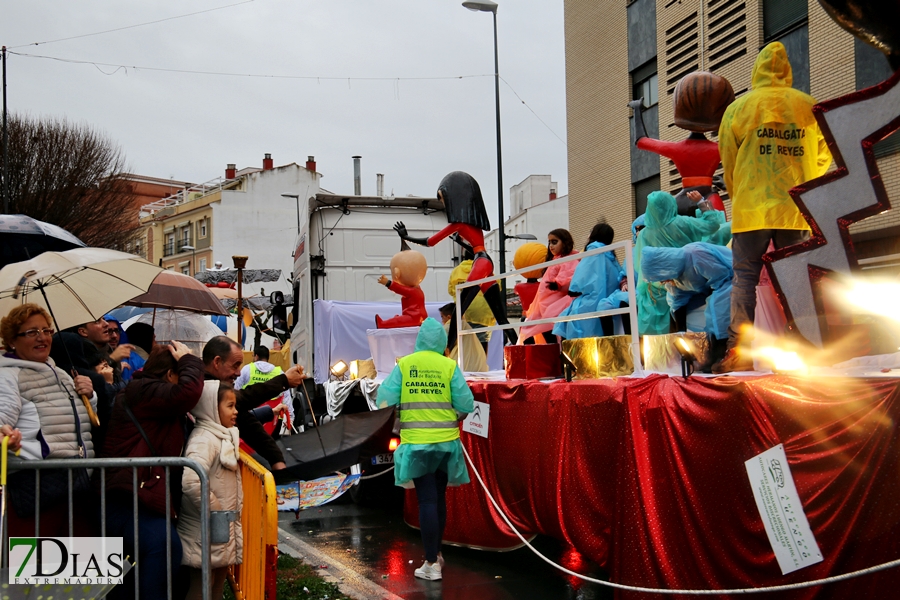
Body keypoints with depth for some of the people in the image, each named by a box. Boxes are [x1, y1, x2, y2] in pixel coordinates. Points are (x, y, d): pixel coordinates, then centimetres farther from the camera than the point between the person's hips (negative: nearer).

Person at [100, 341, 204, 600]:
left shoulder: (143, 390, 25)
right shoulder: (143, 391, -7)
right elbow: (189, 392, -21)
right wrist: (189, 361, -5)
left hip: (144, 497, 11)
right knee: (165, 545, -26)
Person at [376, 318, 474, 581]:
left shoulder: (404, 364, -3)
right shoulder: (449, 366, -4)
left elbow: (385, 399, -5)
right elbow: (466, 404, -7)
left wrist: (396, 424, 13)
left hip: (416, 442, -1)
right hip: (446, 441, 1)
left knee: (426, 500, 1)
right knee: (439, 497, 17)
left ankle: (432, 563, 0)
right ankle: (436, 552, 30)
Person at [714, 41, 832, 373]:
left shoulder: (738, 108, 2)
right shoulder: (809, 106, 6)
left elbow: (728, 162, 6)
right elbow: (823, 158, 11)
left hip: (751, 209, -2)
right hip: (797, 209, 2)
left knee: (744, 278, 1)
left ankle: (739, 350, -7)